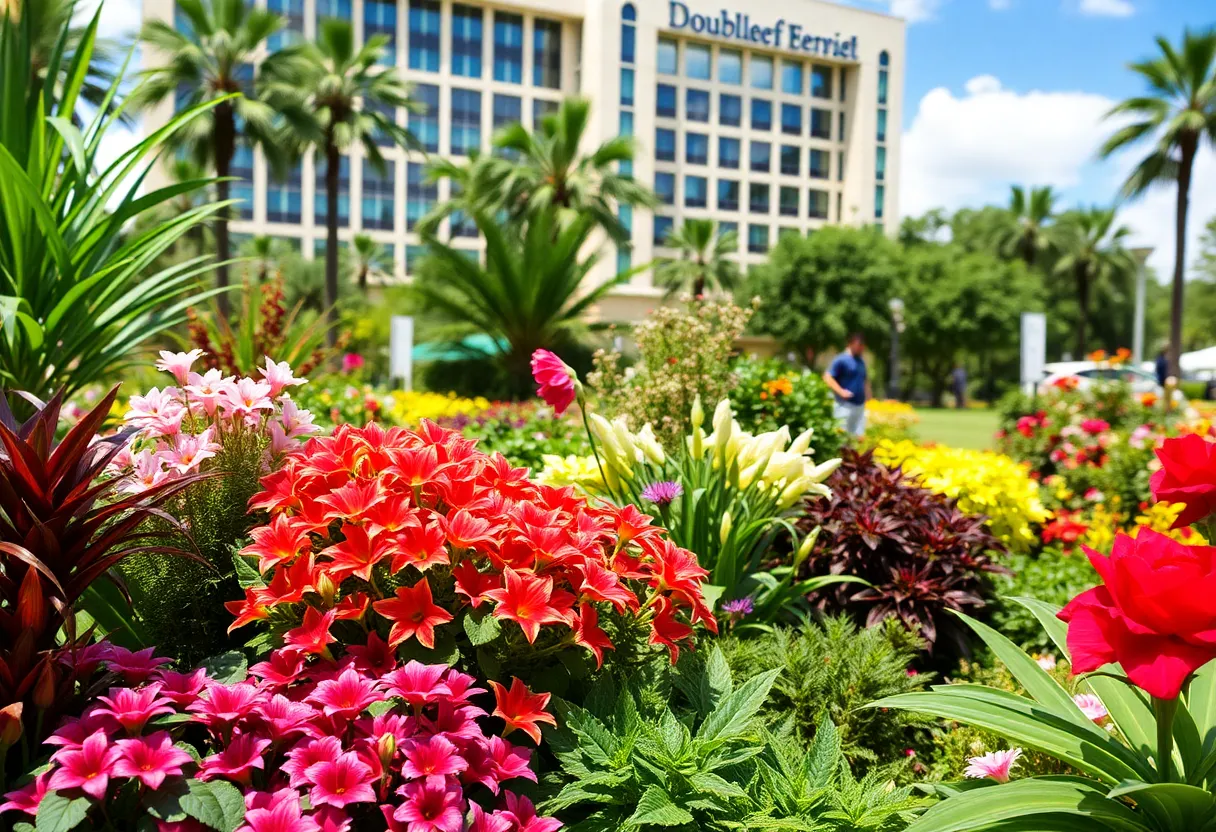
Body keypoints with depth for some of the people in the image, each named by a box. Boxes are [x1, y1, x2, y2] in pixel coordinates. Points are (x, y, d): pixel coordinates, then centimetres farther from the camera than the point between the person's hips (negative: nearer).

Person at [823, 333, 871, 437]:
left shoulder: (861, 361, 15)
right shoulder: (841, 360, -8)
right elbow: (828, 377, -14)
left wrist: (867, 391, 14)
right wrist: (841, 391, -21)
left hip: (860, 404, 8)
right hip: (846, 404, -8)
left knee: (859, 435, 8)